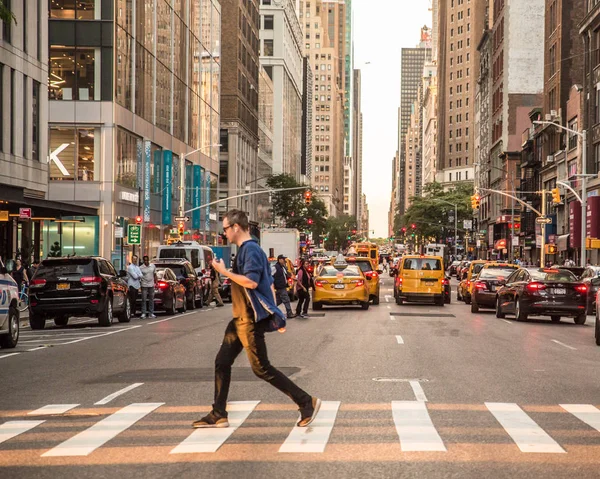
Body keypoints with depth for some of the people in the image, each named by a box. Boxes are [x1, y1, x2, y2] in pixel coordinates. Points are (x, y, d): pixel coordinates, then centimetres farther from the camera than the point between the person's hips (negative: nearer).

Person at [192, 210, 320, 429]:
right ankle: (218, 415, 15)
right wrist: (274, 313, 23)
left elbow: (251, 281, -28)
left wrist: (224, 271, -19)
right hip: (240, 319, 10)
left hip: (251, 320, -10)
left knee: (261, 368, -7)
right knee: (222, 362, 10)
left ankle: (307, 402, -2)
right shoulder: (247, 249, 16)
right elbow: (269, 283, 21)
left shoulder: (250, 250, -15)